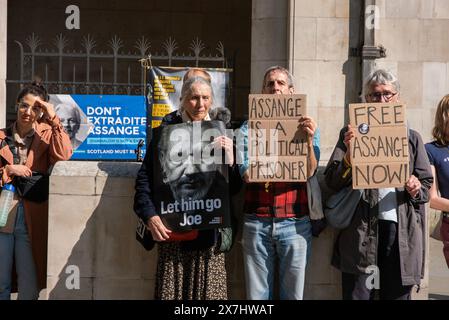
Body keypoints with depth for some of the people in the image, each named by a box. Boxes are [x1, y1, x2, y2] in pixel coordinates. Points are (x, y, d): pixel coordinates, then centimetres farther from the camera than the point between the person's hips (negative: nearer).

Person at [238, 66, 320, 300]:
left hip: (295, 222, 0)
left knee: (293, 293, 7)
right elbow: (247, 174, -3)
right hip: (257, 222, 0)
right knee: (256, 293, 5)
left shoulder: (306, 127, 8)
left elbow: (309, 172, -4)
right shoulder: (249, 128, 8)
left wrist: (309, 141, -22)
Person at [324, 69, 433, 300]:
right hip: (362, 231, -2)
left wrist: (416, 189, -6)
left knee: (397, 294, 4)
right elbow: (332, 182, 2)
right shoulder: (352, 134, 8)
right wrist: (349, 153, -14)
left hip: (401, 230, 2)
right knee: (357, 294, 0)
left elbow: (427, 184, 17)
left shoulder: (411, 138, 15)